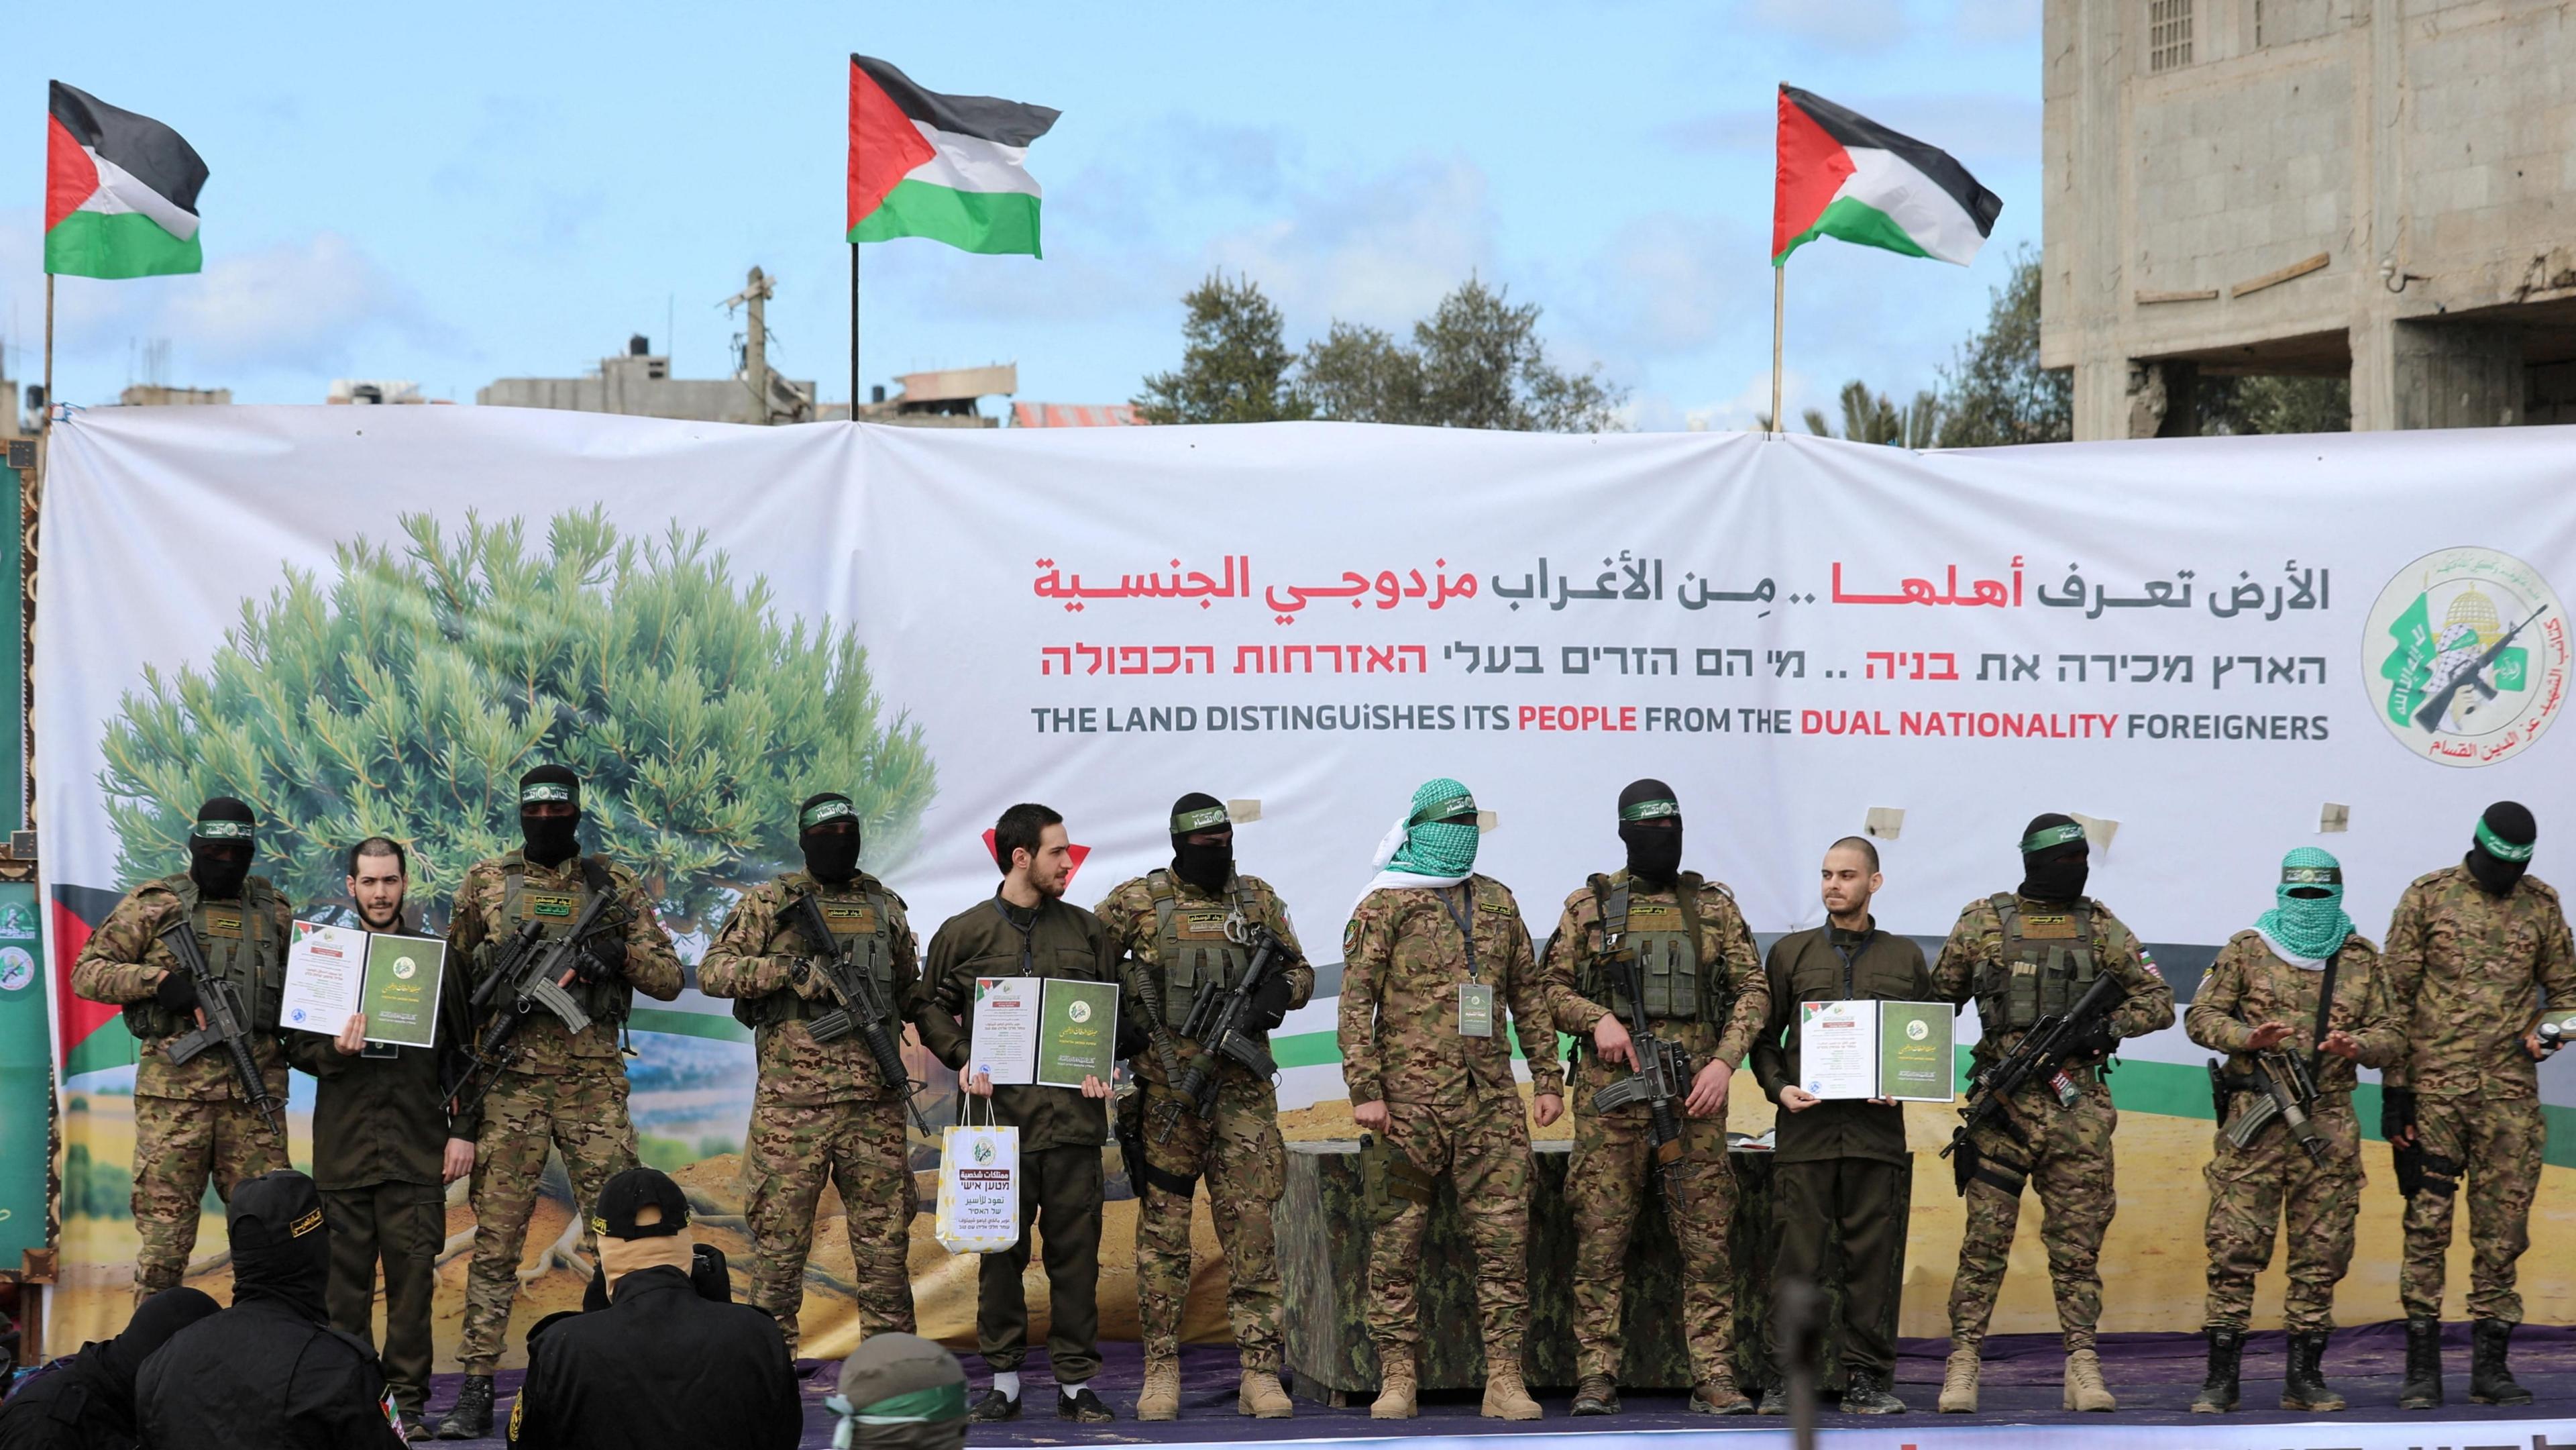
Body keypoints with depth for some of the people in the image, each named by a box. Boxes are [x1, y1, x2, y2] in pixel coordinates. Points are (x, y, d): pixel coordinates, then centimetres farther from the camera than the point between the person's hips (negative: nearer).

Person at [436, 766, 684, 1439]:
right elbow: (452, 978, 11)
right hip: (510, 1082, 0)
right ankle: (475, 1391, 4)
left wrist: (620, 954, -15)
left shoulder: (615, 886, 8)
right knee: (495, 1240, 0)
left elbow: (669, 979, 6)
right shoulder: (486, 882, 8)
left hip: (594, 1082, 0)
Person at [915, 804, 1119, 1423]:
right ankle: (1003, 1379, 12)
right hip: (999, 1112, -1)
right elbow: (932, 1008, 10)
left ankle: (1076, 1382, 8)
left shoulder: (1086, 930, 11)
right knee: (1001, 1251, 3)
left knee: (1076, 1249, 2)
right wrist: (963, 1060, -6)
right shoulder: (963, 933, 5)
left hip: (1072, 1114, 1)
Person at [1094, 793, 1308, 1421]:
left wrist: (1280, 989, -5)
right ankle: (1161, 1371, 10)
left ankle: (1260, 1372, 0)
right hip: (1164, 1087, -1)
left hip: (1241, 1090, 1)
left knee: (1251, 1226, -3)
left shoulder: (1258, 899, 9)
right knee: (1162, 1227, 3)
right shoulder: (1137, 900, 2)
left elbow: (1301, 972, 17)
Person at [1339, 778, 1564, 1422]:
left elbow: (1529, 995, 20)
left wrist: (1548, 1078, 14)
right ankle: (1397, 1378, 7)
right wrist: (1365, 1090, -12)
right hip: (1410, 1098, -4)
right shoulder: (1384, 906, 0)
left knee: (1504, 1237, -2)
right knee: (1397, 1241, 1)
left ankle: (1505, 1378, 1)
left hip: (1490, 1099, 4)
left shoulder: (1498, 903, 15)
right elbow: (1356, 1001, -4)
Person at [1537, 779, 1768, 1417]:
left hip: (1696, 1099, 1)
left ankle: (1714, 1377, 4)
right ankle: (1596, 1379, 4)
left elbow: (1752, 989, 9)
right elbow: (1550, 987, 9)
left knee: (1708, 1240, 0)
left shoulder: (1715, 905, 11)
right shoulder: (1590, 905, 8)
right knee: (1600, 1240, -1)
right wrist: (1595, 1019, -11)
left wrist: (1724, 1062, -4)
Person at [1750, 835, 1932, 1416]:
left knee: (1875, 1259, 1)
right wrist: (1777, 1087, -6)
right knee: (1796, 1258, -3)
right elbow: (1764, 1036, 11)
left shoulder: (1905, 957, 13)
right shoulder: (1791, 953, 11)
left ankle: (1867, 1379, 7)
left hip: (1878, 1129, 1)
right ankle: (1786, 1378, 2)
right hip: (1806, 1128, -1)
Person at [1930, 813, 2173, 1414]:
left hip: (2077, 1109, 2)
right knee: (1985, 1240, -2)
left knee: (2078, 1242, 3)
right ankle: (1962, 1363, 2)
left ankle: (2083, 1366, 6)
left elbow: (2159, 1001, 9)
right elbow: (1939, 998, 12)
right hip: (2003, 1105, -1)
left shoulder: (2100, 927, 8)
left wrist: (2110, 1026, -9)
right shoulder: (1984, 922, 4)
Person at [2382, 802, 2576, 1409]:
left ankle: (2490, 1365, 12)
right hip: (2435, 1088, -2)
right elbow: (2396, 998, 1)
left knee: (2502, 1229, 4)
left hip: (2510, 1091, 2)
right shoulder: (2427, 897, 2)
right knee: (2427, 1226, -2)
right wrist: (2394, 1089, -4)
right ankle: (2422, 1367, 3)